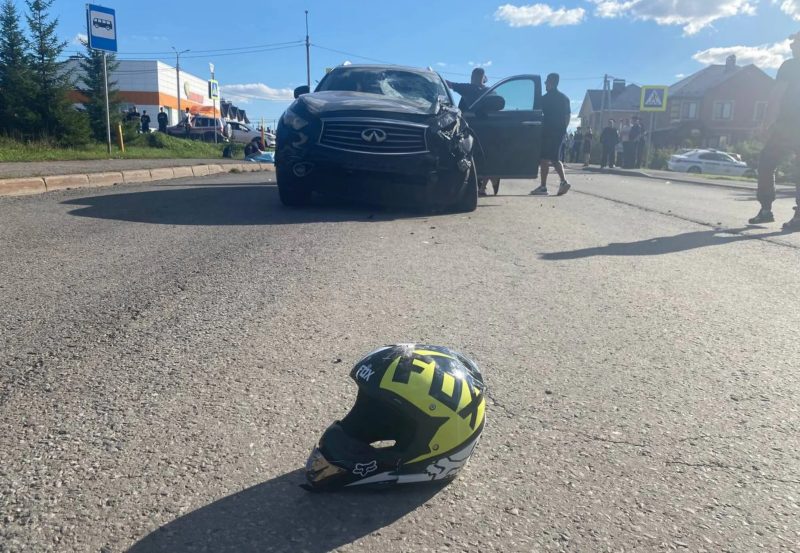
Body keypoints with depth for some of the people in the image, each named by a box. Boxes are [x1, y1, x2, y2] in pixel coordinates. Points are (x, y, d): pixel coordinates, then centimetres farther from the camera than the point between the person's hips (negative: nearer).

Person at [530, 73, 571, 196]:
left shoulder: (545, 98, -6)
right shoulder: (564, 98, 14)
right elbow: (567, 117, 14)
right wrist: (563, 129, 18)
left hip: (548, 131, -6)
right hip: (560, 132, 7)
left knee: (544, 159, -3)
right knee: (555, 158, 13)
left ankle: (543, 187, -5)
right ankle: (564, 181, -4)